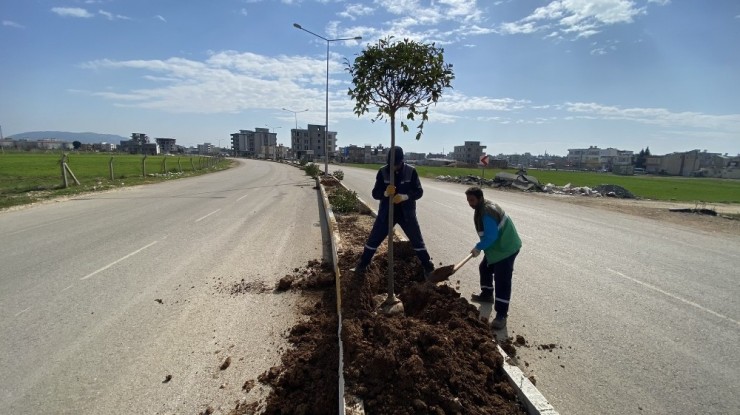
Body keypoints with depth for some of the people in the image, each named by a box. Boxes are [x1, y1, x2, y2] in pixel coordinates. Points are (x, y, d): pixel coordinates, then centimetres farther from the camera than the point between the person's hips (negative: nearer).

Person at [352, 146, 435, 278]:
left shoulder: (411, 171, -9)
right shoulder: (383, 172, -8)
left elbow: (419, 192, -9)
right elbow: (375, 193, -8)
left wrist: (405, 196, -28)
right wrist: (385, 193, -31)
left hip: (406, 213, 0)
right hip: (386, 212, 1)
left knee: (417, 241, 6)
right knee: (373, 240, 5)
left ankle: (429, 268, 22)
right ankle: (362, 266, 22)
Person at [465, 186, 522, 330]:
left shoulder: (487, 213, -27)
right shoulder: (483, 207, 7)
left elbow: (490, 237, -28)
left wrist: (478, 247, -15)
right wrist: (480, 247, 14)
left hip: (506, 248, -11)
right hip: (497, 246, 11)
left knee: (502, 280, -10)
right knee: (485, 268, 24)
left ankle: (501, 315, -6)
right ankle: (487, 294, 44)